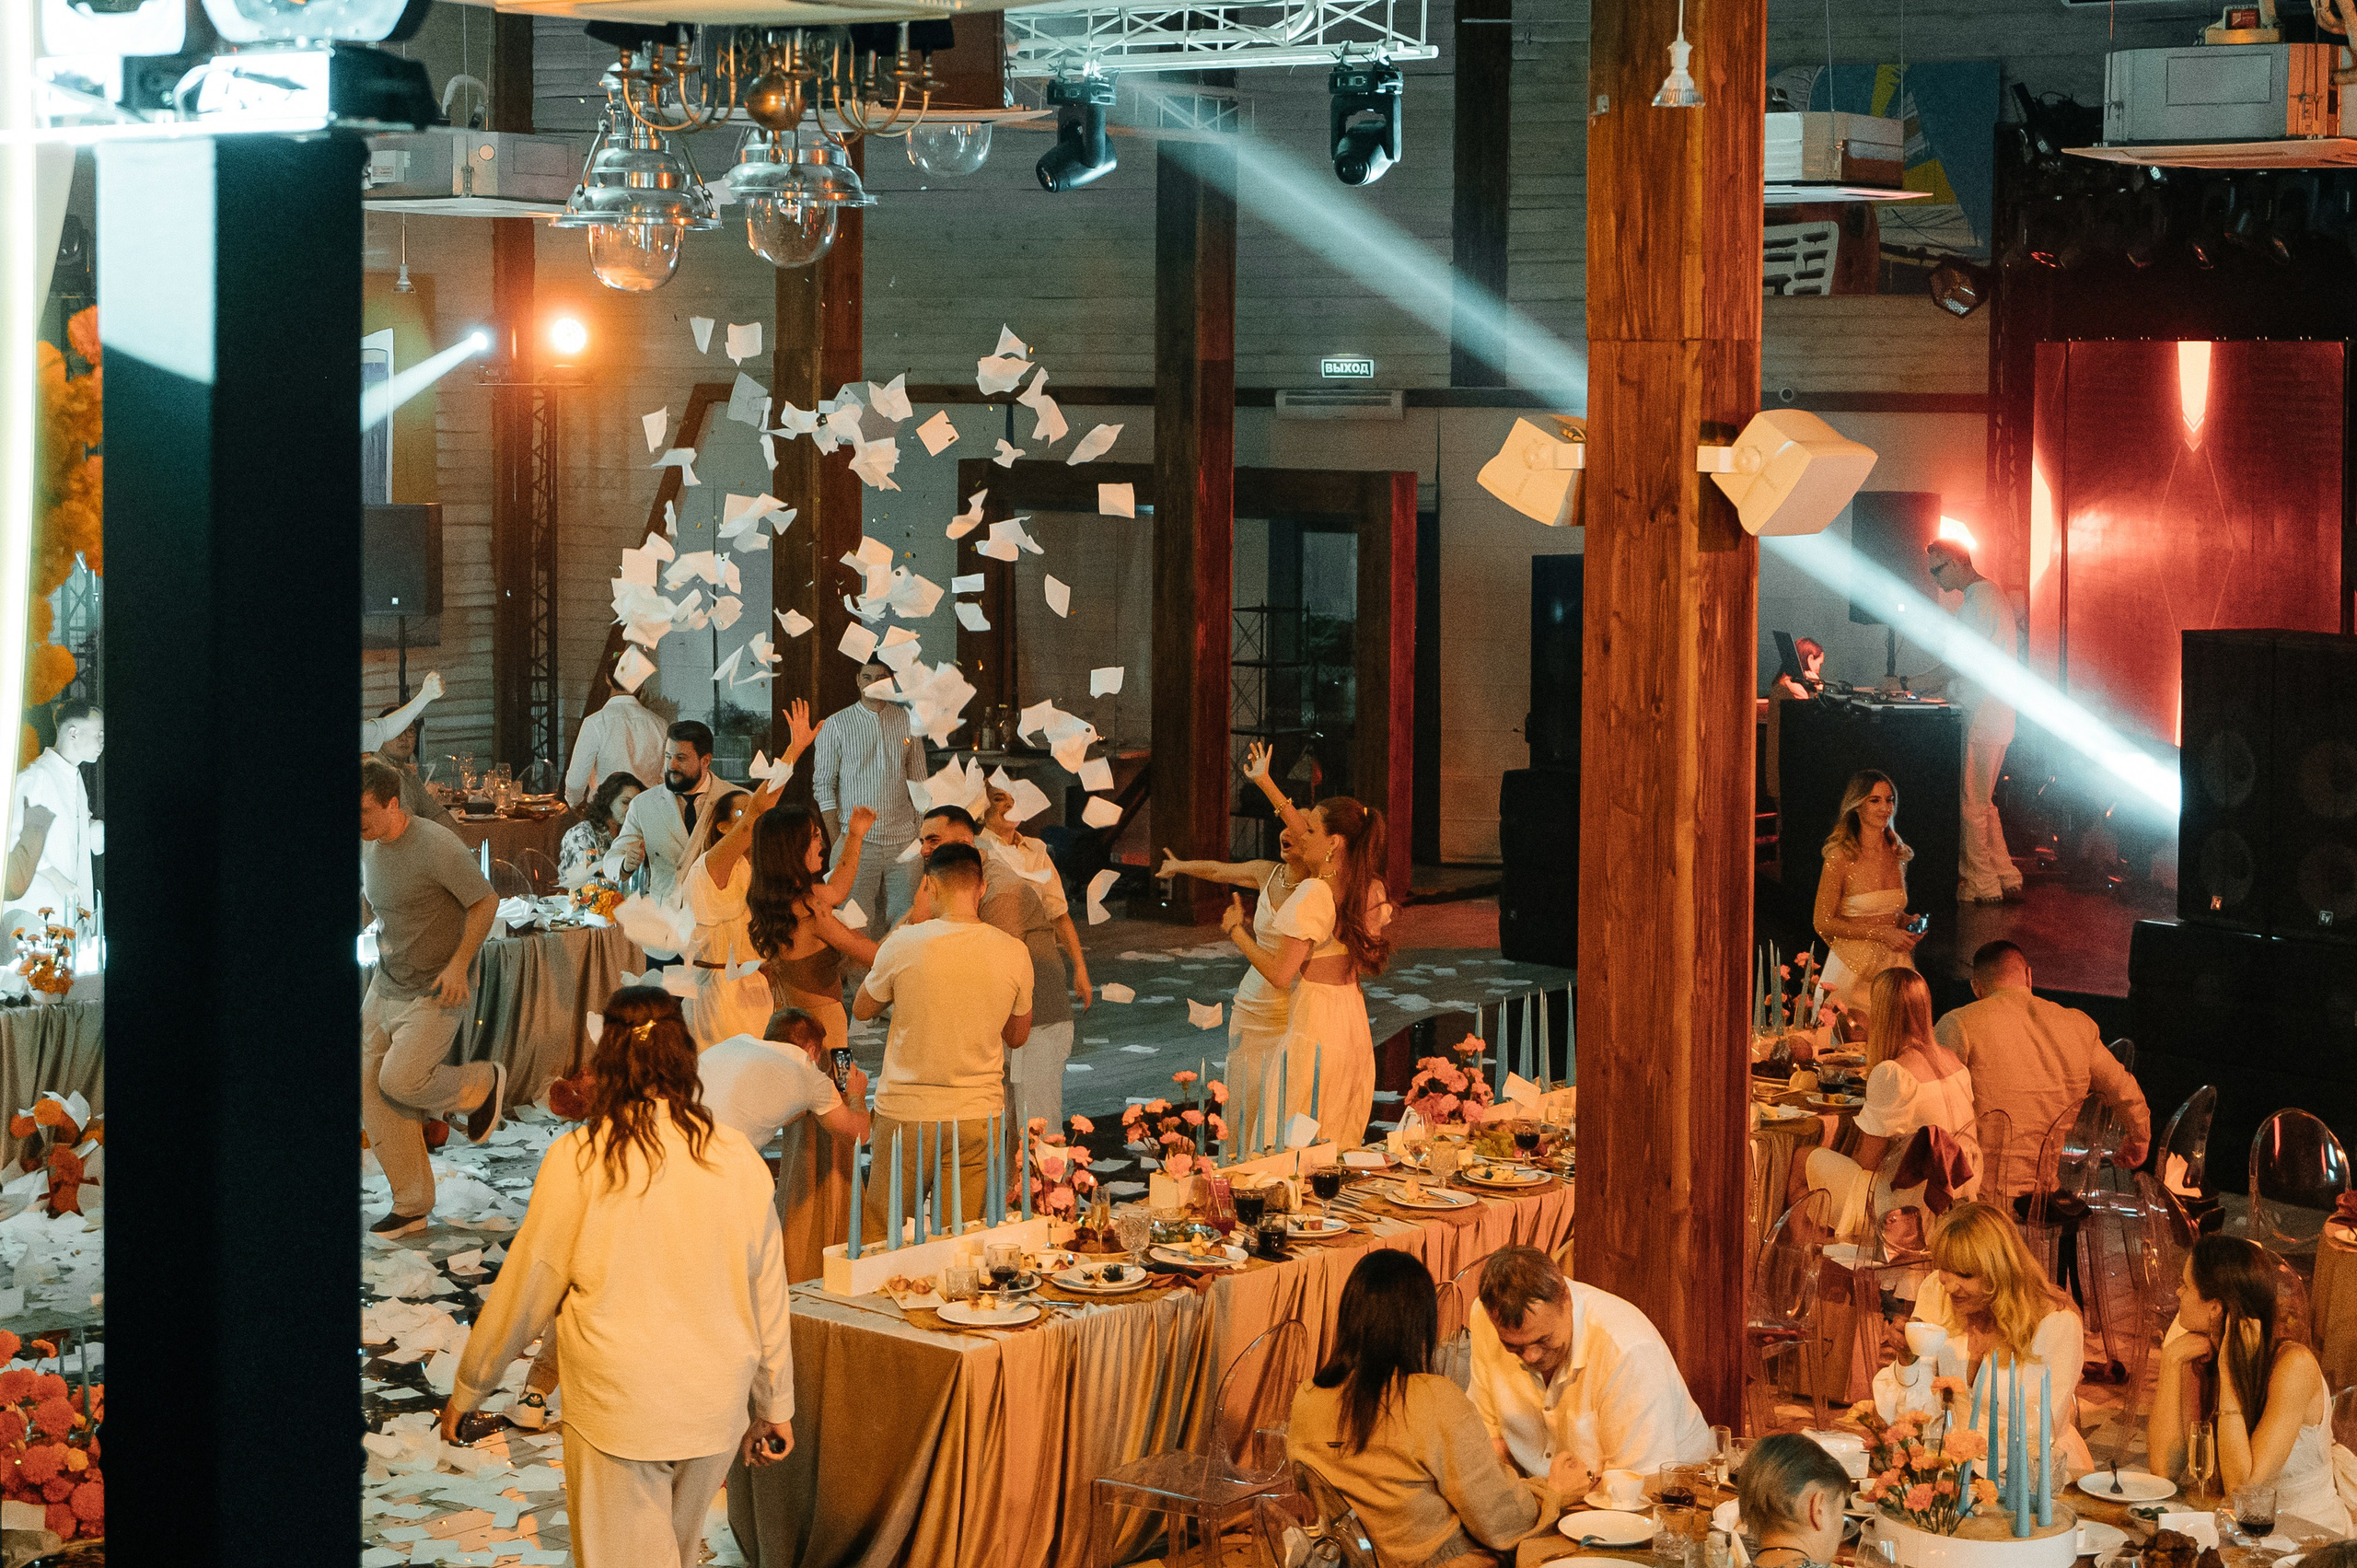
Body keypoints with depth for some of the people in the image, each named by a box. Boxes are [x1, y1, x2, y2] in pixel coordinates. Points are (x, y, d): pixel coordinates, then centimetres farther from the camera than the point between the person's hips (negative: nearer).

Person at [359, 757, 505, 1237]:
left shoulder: (436, 846, -20)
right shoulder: (368, 846, 4)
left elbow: (486, 902, -14)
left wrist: (458, 964, -19)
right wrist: (387, 943, 13)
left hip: (434, 991, -8)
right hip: (385, 983, 8)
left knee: (400, 1080, -22)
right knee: (372, 1091, 3)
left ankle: (482, 1084, 9)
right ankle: (411, 1206, 14)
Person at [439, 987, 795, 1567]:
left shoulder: (578, 1159, -10)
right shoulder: (738, 1158, -3)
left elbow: (526, 1286, -2)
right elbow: (768, 1295, 4)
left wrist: (467, 1389, 12)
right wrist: (774, 1407, 17)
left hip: (616, 1406, -3)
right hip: (717, 1409, 3)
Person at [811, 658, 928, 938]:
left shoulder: (908, 721, 10)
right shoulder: (836, 724, 2)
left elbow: (919, 781, 14)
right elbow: (823, 785, 2)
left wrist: (923, 836, 5)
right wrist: (837, 841, -6)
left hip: (903, 841, 3)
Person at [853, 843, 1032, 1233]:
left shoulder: (903, 944, -12)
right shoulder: (1014, 953, -4)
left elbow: (861, 1008, 9)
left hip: (906, 1116, -2)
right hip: (980, 1115, 2)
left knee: (876, 1241, 10)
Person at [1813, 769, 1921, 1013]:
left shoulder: (1897, 854, 9)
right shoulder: (1841, 857, -10)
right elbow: (1823, 924, -10)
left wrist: (1910, 924, 2)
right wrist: (1881, 933, -13)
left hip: (1894, 965, 5)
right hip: (1853, 966, -5)